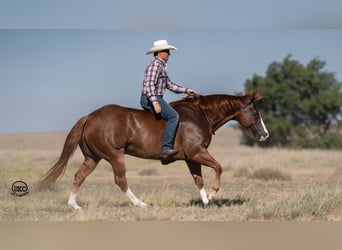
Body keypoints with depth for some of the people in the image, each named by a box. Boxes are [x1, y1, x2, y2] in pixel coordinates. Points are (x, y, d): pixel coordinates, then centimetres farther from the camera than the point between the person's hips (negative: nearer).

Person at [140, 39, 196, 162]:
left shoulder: (161, 66, 22)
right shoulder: (155, 65, -11)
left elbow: (169, 84, 26)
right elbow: (149, 84, -22)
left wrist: (186, 90, 19)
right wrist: (155, 102, -31)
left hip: (155, 99, 11)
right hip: (150, 99, -11)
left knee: (173, 114, 22)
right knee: (173, 116, -23)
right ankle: (166, 149, -33)